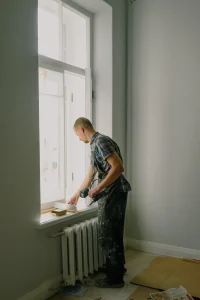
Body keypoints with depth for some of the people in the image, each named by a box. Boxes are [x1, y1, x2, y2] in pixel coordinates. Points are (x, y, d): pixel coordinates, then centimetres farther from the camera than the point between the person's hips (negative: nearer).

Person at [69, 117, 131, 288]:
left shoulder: (101, 141, -14)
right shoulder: (95, 145, 17)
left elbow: (119, 167, -24)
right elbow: (90, 175, 24)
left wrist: (98, 188, -22)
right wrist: (77, 194, 32)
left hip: (114, 193, -10)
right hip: (112, 194, 10)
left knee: (107, 236, 0)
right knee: (114, 234, 20)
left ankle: (115, 278, 12)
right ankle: (118, 268, 35)